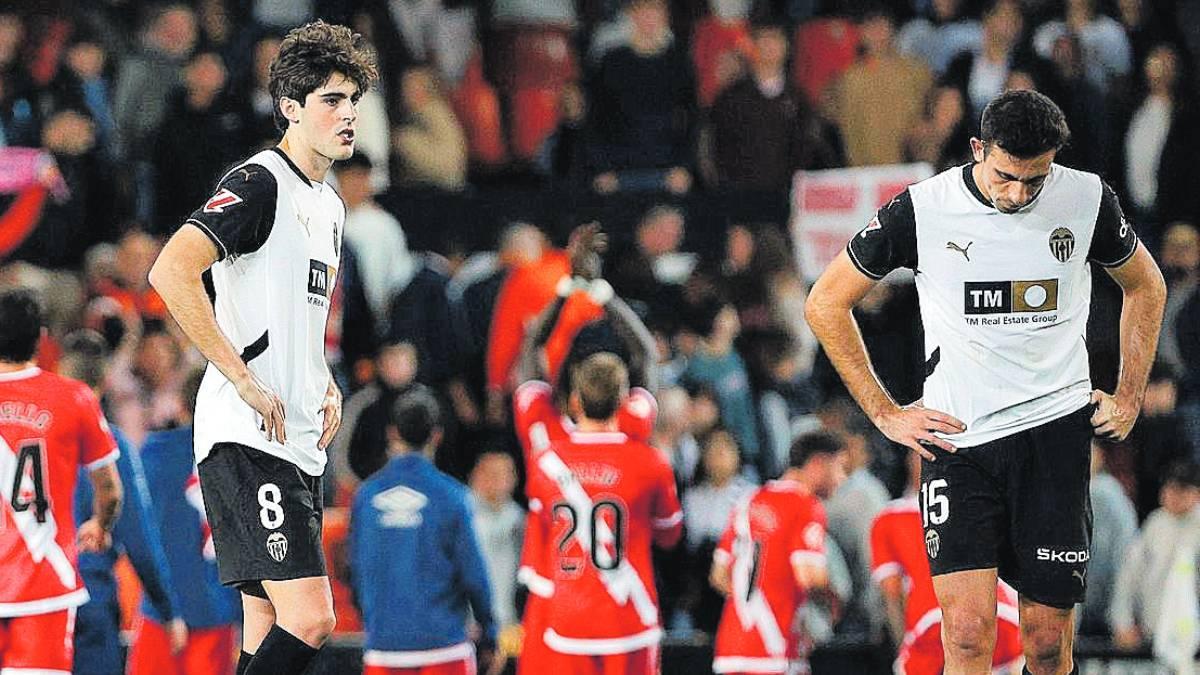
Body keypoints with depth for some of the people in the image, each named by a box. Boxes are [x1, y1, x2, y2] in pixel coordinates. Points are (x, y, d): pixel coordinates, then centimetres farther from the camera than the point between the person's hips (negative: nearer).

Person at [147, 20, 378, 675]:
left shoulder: (329, 204, 19)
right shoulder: (259, 184, -10)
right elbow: (171, 272, -24)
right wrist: (244, 379, -21)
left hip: (300, 446, 10)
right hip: (247, 441, -10)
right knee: (309, 619, -19)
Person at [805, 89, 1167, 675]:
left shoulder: (1087, 199, -1)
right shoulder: (923, 209, -7)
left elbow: (1144, 286, 20)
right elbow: (825, 303, 5)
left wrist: (1129, 400, 14)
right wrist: (885, 413, 3)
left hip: (1056, 429, 2)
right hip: (957, 438, -1)